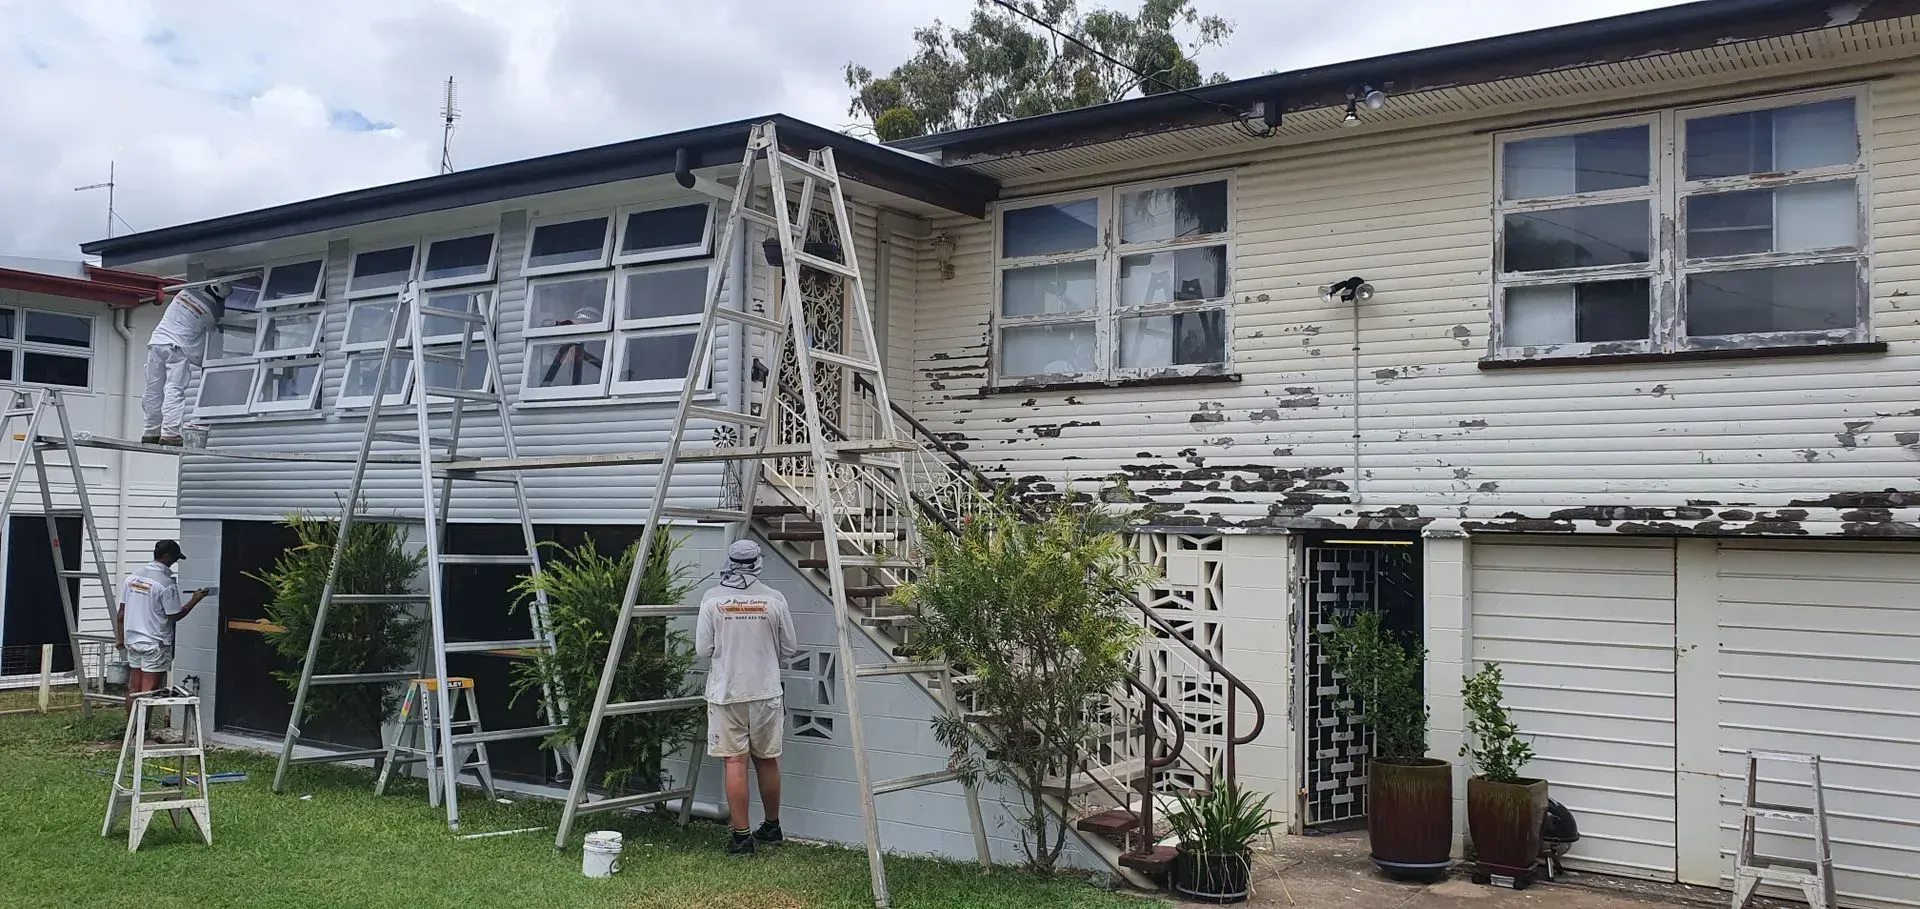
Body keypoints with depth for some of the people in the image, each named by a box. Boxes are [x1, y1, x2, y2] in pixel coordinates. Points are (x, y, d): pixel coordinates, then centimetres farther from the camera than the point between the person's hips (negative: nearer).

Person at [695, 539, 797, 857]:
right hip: (766, 690, 1)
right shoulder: (774, 599, -4)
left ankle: (741, 837, 0)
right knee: (767, 760, 14)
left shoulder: (712, 599, -6)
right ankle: (772, 828, 28)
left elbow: (703, 648, -3)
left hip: (726, 691, -1)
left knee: (735, 762, 1)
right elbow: (788, 650, 3)